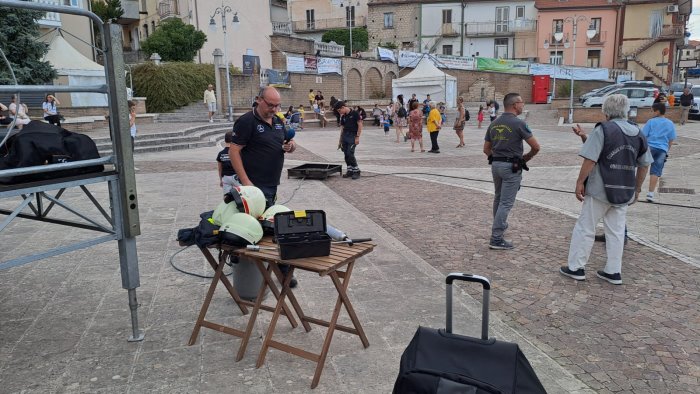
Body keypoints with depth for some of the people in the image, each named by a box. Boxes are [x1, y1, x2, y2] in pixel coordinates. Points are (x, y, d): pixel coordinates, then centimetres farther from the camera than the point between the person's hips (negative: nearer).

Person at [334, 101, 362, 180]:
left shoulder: (355, 113, -7)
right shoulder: (343, 116, 13)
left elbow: (360, 125, -9)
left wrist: (357, 137, -14)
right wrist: (340, 140, 17)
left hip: (352, 136, -7)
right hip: (344, 136, 7)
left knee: (350, 154, -13)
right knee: (346, 155, 5)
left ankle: (356, 171, -1)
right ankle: (350, 171, 15)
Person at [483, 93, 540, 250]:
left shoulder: (494, 124, 7)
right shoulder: (518, 123, -13)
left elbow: (486, 149, 10)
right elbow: (536, 147, -13)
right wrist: (527, 157, 5)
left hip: (496, 164, 7)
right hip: (511, 167, -7)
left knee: (498, 198, 24)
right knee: (506, 203, -3)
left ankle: (500, 225, 42)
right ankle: (496, 238, -3)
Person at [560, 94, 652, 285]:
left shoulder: (603, 130, -11)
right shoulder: (638, 134, 8)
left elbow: (590, 160, -18)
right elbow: (644, 165, 13)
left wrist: (580, 182, -10)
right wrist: (637, 188, 22)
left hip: (600, 190, -5)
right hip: (625, 192, 6)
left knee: (585, 228, 5)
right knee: (616, 231, 12)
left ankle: (575, 267, 10)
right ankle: (614, 272, 17)